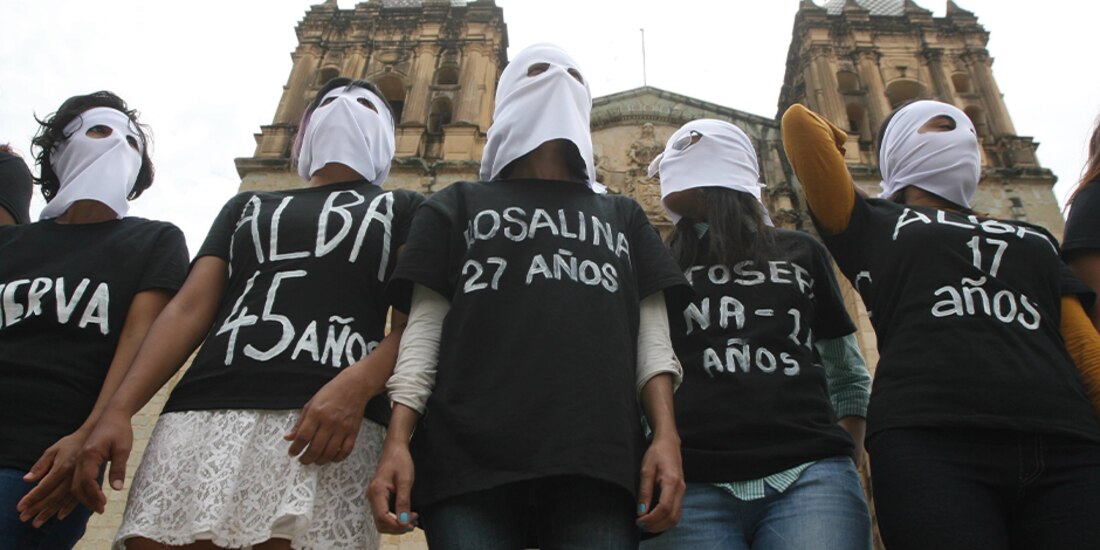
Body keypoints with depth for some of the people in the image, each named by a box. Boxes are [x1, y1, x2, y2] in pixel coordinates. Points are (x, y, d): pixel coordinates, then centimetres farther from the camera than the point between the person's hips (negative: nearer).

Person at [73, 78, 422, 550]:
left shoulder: (401, 208, 18)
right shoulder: (247, 205, 29)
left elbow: (414, 322, 3)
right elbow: (189, 308, 18)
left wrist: (356, 385, -16)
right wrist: (118, 409, 4)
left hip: (327, 422, -3)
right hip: (200, 414, 3)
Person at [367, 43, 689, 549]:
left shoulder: (623, 216, 26)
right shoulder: (458, 205, 21)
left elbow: (652, 336, 14)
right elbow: (425, 329, 9)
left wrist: (666, 435, -1)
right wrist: (397, 441, -4)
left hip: (597, 458, 2)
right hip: (467, 455, -1)